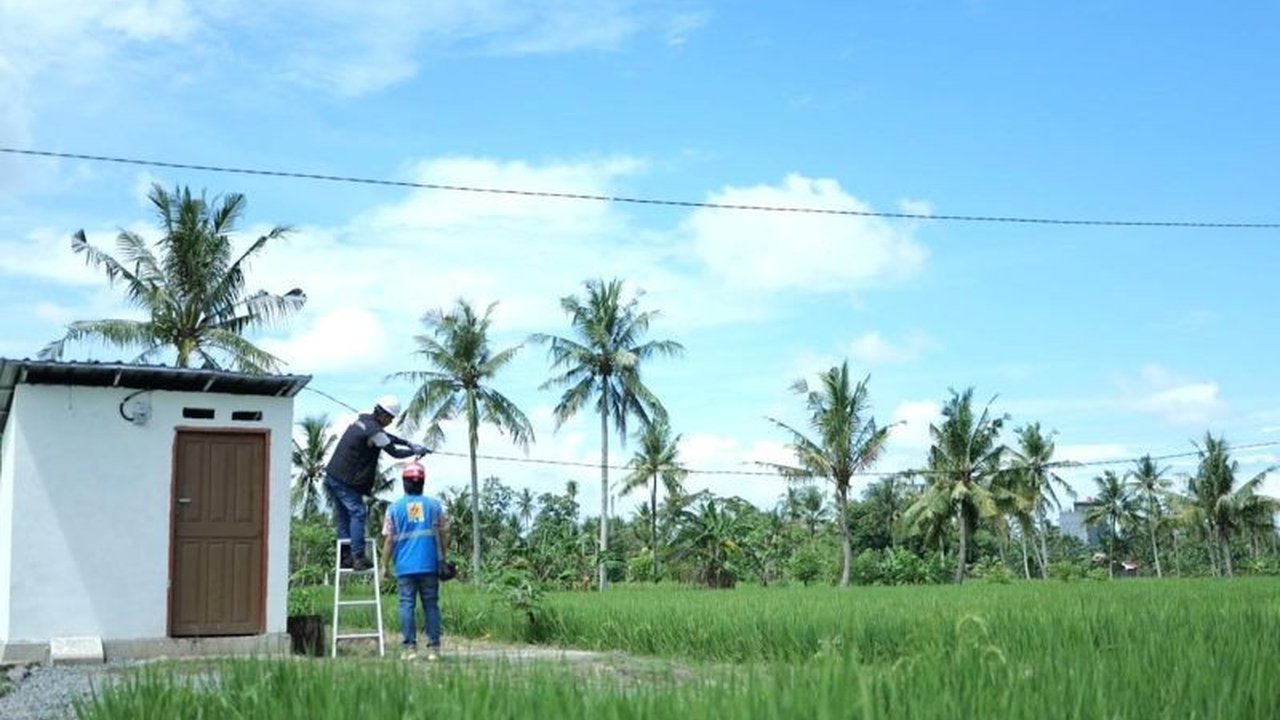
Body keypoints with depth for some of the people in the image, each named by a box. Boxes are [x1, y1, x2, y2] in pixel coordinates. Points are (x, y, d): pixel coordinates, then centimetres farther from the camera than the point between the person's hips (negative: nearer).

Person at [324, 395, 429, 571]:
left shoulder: (363, 419, 11)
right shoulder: (373, 431, -17)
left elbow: (386, 437, 25)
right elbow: (394, 452, -9)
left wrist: (409, 443, 22)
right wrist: (414, 451, 6)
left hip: (332, 477, 10)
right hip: (345, 481, -10)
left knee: (343, 517, 11)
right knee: (357, 513, -8)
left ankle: (345, 557, 13)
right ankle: (358, 557, -13)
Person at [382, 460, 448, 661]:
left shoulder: (394, 508, 2)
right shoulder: (434, 505, 5)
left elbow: (389, 539, 0)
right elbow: (444, 533, 5)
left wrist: (385, 565, 7)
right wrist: (442, 558, 16)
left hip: (405, 567, -1)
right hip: (430, 565, 1)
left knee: (407, 605, 1)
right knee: (431, 605, 6)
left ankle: (410, 647, -3)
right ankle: (433, 648, 4)